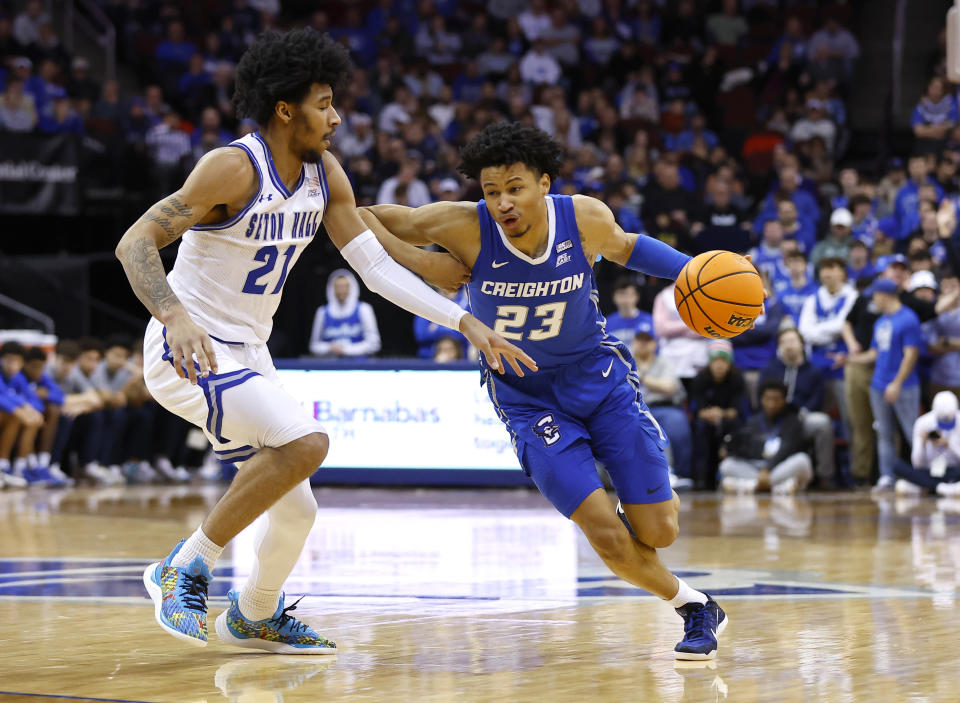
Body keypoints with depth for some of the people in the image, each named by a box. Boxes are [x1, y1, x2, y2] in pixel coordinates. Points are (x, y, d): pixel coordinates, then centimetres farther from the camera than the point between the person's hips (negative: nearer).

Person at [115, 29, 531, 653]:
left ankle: (254, 618, 40)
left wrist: (466, 322, -1)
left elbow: (378, 265, 6)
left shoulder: (325, 175, 3)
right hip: (187, 349, -8)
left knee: (296, 512, 11)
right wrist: (176, 316, -41)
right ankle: (184, 567, -16)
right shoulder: (234, 168, -20)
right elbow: (136, 242, -23)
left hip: (247, 356, 8)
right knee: (306, 442, -29)